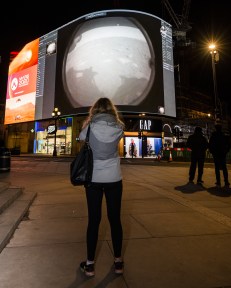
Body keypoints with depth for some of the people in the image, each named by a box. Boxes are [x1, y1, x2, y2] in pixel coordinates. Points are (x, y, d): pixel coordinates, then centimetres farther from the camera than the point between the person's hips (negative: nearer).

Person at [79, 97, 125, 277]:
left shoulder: (90, 126, -7)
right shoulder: (118, 127, -3)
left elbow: (81, 138, 12)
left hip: (93, 179, -1)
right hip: (114, 179, 1)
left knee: (94, 220, 10)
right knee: (115, 219, 13)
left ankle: (90, 264, 25)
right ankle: (118, 262, 29)